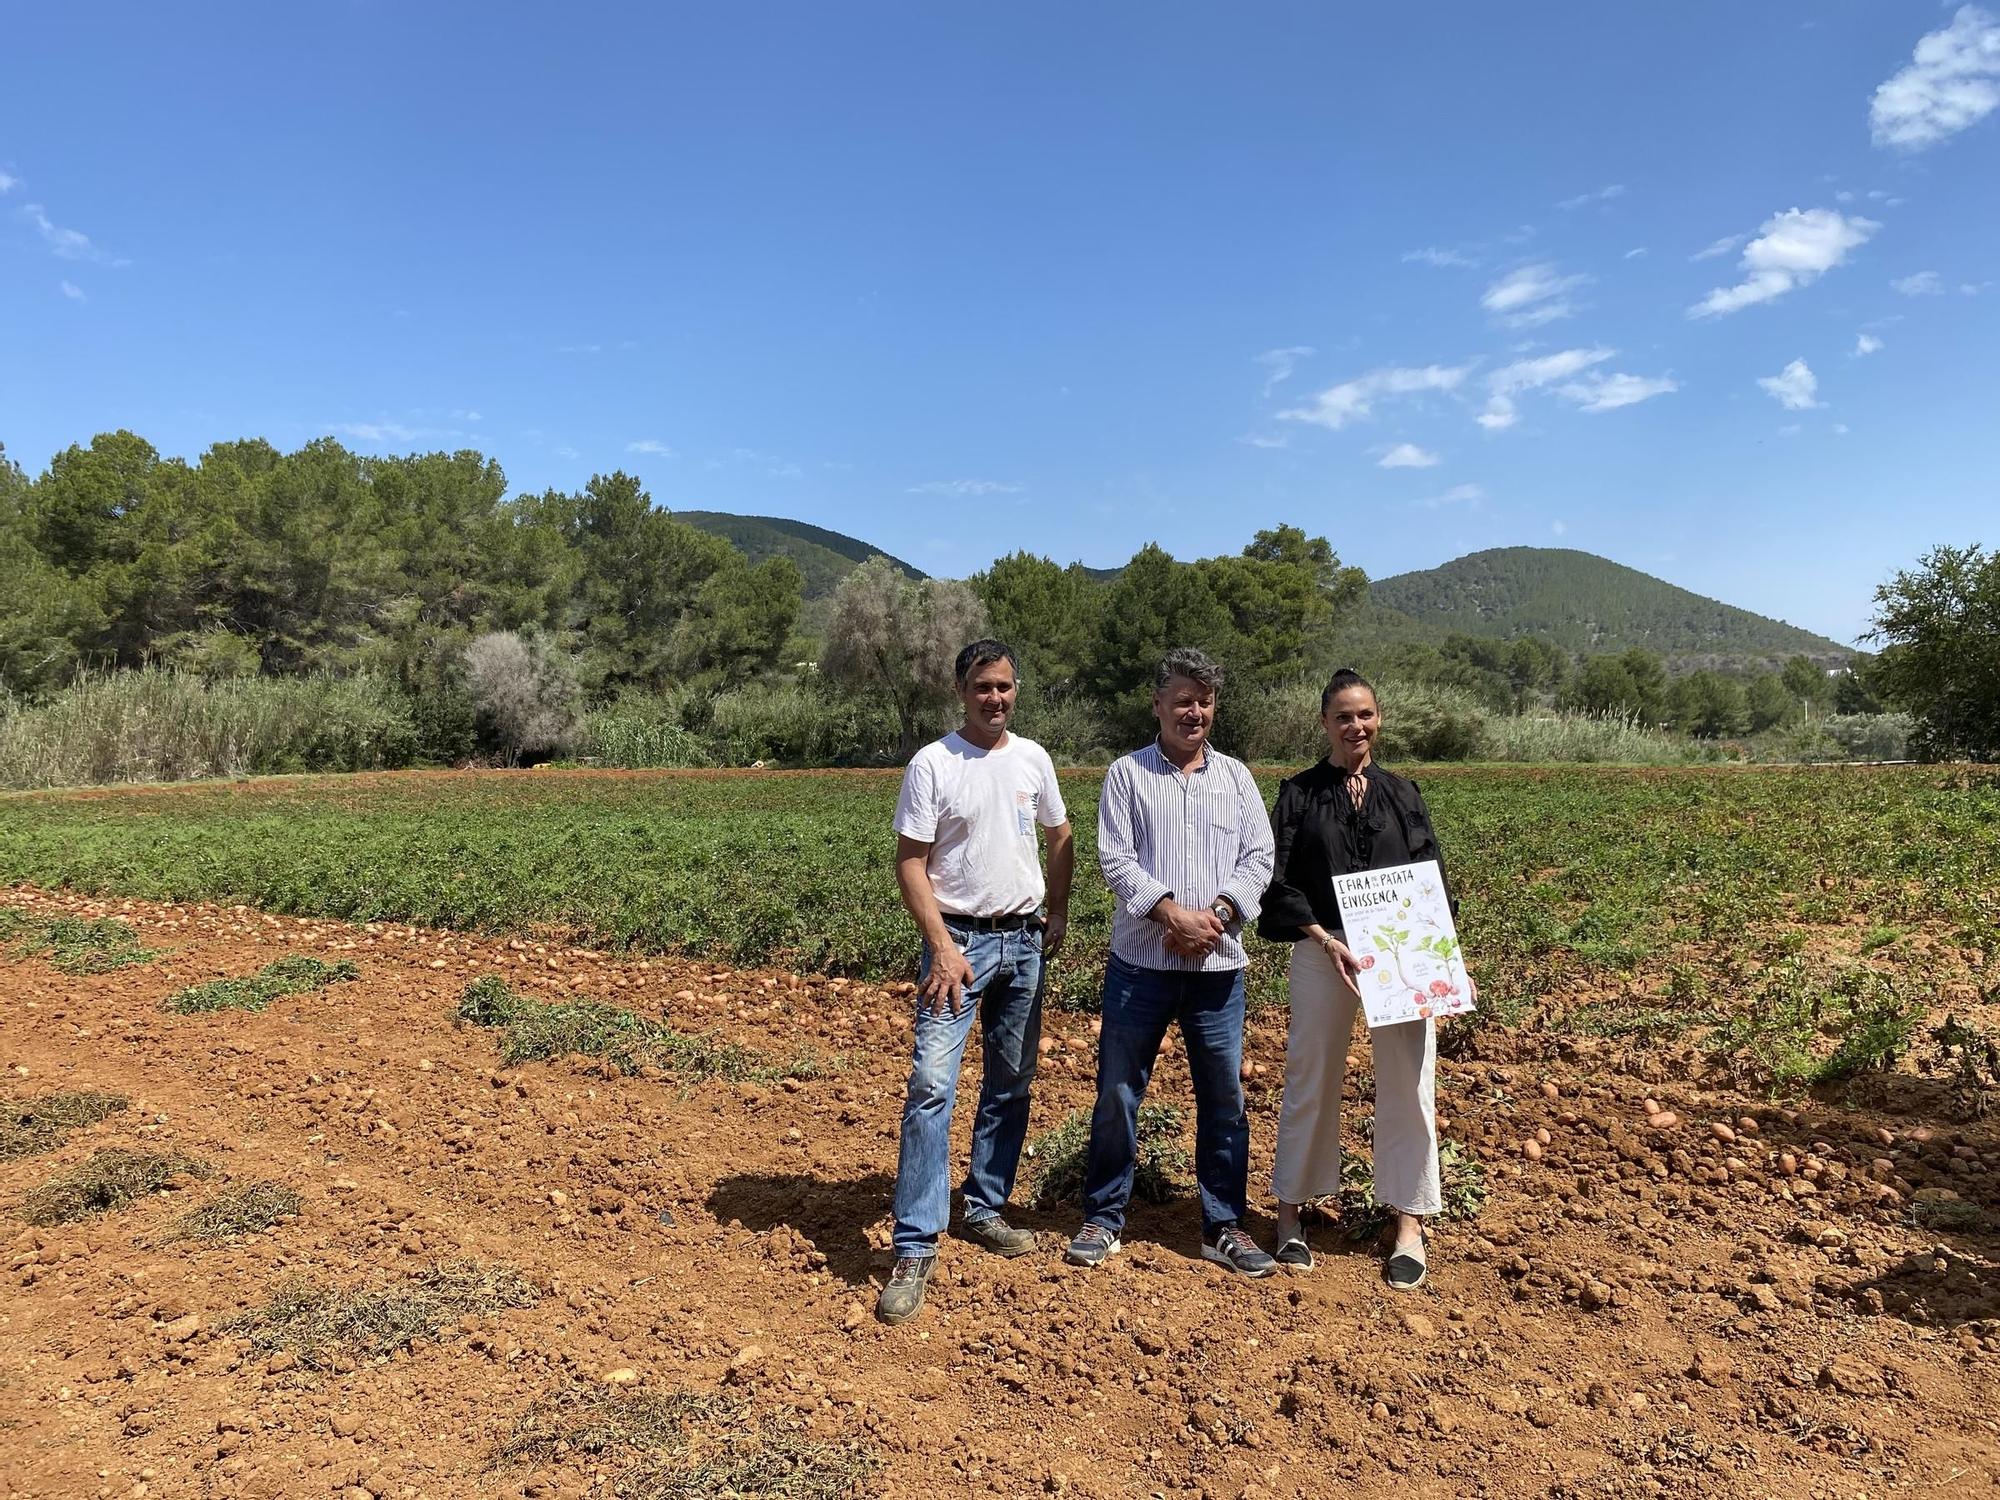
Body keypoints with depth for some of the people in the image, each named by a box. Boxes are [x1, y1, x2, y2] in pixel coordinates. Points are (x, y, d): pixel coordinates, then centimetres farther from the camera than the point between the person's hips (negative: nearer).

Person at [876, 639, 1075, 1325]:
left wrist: (1058, 914, 10)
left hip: (1024, 939, 5)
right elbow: (910, 861, -10)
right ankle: (915, 1248, -7)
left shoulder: (1032, 758, 6)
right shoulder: (932, 764, -8)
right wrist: (942, 947, -17)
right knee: (932, 1084, -13)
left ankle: (985, 1210, 28)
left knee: (1011, 1083, 12)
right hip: (959, 938, -5)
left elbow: (1061, 837, 18)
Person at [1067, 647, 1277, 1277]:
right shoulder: (1127, 774, 3)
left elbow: (1258, 855, 4)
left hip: (1218, 964, 2)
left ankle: (1223, 1226, 23)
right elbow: (1116, 860, -6)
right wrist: (1173, 914, -17)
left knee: (1225, 1096, 8)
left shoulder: (1236, 776, 11)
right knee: (1118, 1092, 6)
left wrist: (1215, 916, -11)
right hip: (1141, 962, -2)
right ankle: (1103, 1218, 21)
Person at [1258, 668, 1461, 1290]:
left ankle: (1409, 1223, 19)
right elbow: (1281, 884, -4)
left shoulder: (1403, 794, 10)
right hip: (1323, 951, -2)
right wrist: (1328, 942, -16)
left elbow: (1433, 879, 10)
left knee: (1407, 1084, 5)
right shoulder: (1298, 794, 2)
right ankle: (1291, 1211, 22)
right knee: (1311, 1080, 7)